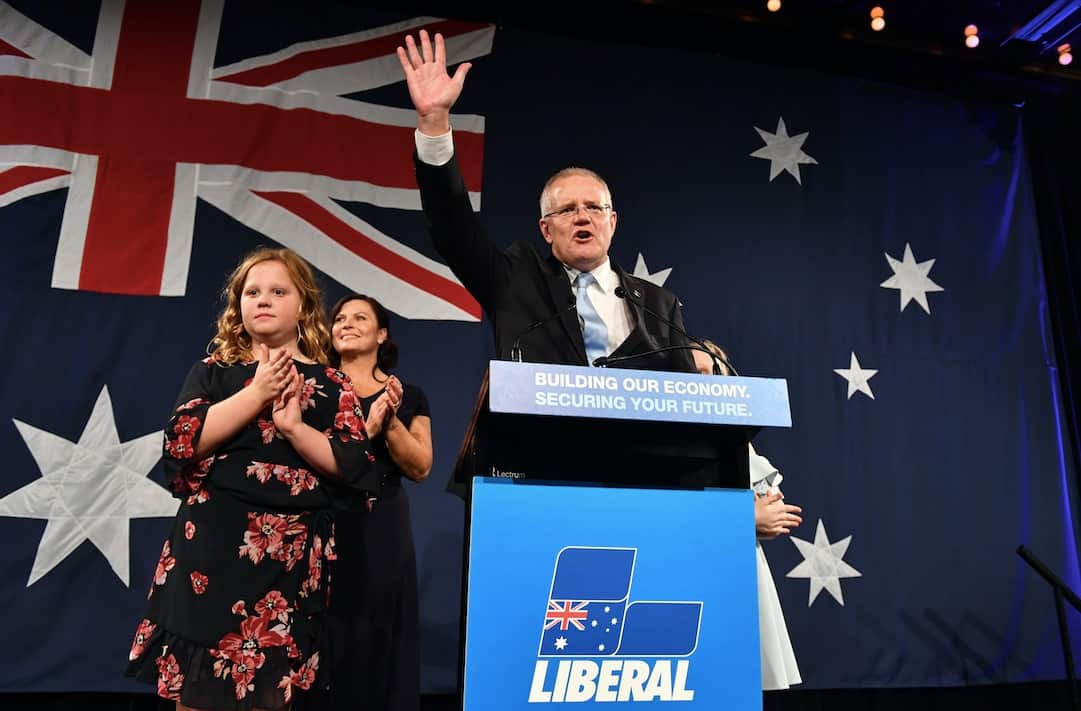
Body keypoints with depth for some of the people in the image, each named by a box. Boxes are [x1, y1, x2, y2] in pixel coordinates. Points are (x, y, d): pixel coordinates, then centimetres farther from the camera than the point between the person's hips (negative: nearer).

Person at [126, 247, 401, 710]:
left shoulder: (331, 385, 5)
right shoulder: (213, 372, 8)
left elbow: (356, 468, -4)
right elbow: (182, 441, -8)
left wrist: (294, 427, -16)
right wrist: (257, 394, -12)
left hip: (292, 551, 0)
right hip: (213, 545, 1)